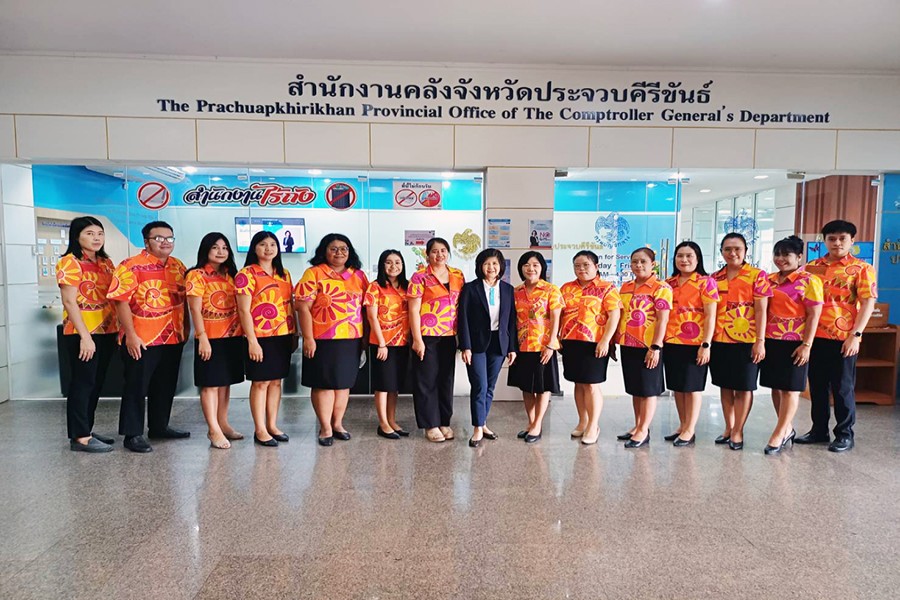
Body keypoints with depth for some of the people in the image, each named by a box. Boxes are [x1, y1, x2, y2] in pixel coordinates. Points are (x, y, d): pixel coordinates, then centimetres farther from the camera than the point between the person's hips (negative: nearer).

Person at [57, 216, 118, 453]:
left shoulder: (106, 262, 12)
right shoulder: (70, 263, -9)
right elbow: (69, 302, -15)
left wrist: (121, 327, 9)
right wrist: (85, 336, -19)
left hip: (106, 332, 7)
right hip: (82, 334, -7)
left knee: (96, 383, 12)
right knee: (83, 383, -2)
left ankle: (86, 430, 23)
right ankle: (80, 437, 6)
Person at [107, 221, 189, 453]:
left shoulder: (178, 266, 10)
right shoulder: (131, 266, -10)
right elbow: (121, 301, -15)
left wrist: (185, 328, 13)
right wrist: (131, 335, -19)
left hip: (173, 339, 7)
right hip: (141, 340, -6)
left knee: (165, 386, 16)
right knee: (136, 387, 4)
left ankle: (159, 427, 31)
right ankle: (133, 434, 14)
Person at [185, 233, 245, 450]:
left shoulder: (230, 275, 13)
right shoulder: (197, 275, -5)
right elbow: (195, 309, -11)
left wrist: (243, 334, 7)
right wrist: (202, 338, -17)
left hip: (232, 337, 6)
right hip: (210, 338, -6)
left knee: (225, 382, 13)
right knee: (210, 384, 0)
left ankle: (223, 424, 23)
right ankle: (214, 430, 5)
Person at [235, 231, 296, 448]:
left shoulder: (284, 274, 12)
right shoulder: (247, 274, -6)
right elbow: (244, 310, -11)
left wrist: (295, 334, 11)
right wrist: (252, 341, -16)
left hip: (283, 336, 6)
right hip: (261, 337, -6)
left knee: (276, 381, 11)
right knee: (261, 382, 1)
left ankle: (272, 425, 22)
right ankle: (260, 430, 12)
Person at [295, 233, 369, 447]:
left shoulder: (358, 275, 9)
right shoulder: (314, 274, -3)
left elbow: (365, 306, 12)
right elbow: (303, 307, -8)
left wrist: (365, 336, 7)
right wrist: (308, 338, -14)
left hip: (351, 339, 4)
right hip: (323, 339, -4)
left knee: (344, 382, 12)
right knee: (324, 383, 3)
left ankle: (338, 423, 27)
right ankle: (325, 428, 15)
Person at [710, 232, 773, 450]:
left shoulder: (757, 275, -3)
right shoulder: (715, 278, 8)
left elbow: (761, 310, -7)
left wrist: (760, 341, -13)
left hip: (746, 340, -4)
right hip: (720, 340, 4)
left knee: (744, 387, 3)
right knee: (725, 385, 11)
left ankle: (738, 432, 14)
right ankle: (728, 428, 23)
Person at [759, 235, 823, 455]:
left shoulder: (808, 281, -7)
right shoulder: (769, 280, 10)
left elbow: (814, 315, -11)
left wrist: (807, 344, -16)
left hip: (794, 343, -6)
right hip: (771, 341, 6)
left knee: (790, 388, 1)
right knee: (775, 387, 12)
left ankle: (778, 435, 5)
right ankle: (787, 429, 27)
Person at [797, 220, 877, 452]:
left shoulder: (862, 268, -2)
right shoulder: (813, 267, 9)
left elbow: (868, 303, -7)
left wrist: (855, 335, -15)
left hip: (843, 338, -4)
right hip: (815, 336, 4)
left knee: (842, 388, 5)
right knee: (817, 386, 12)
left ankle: (845, 434, 18)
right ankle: (819, 429, 24)